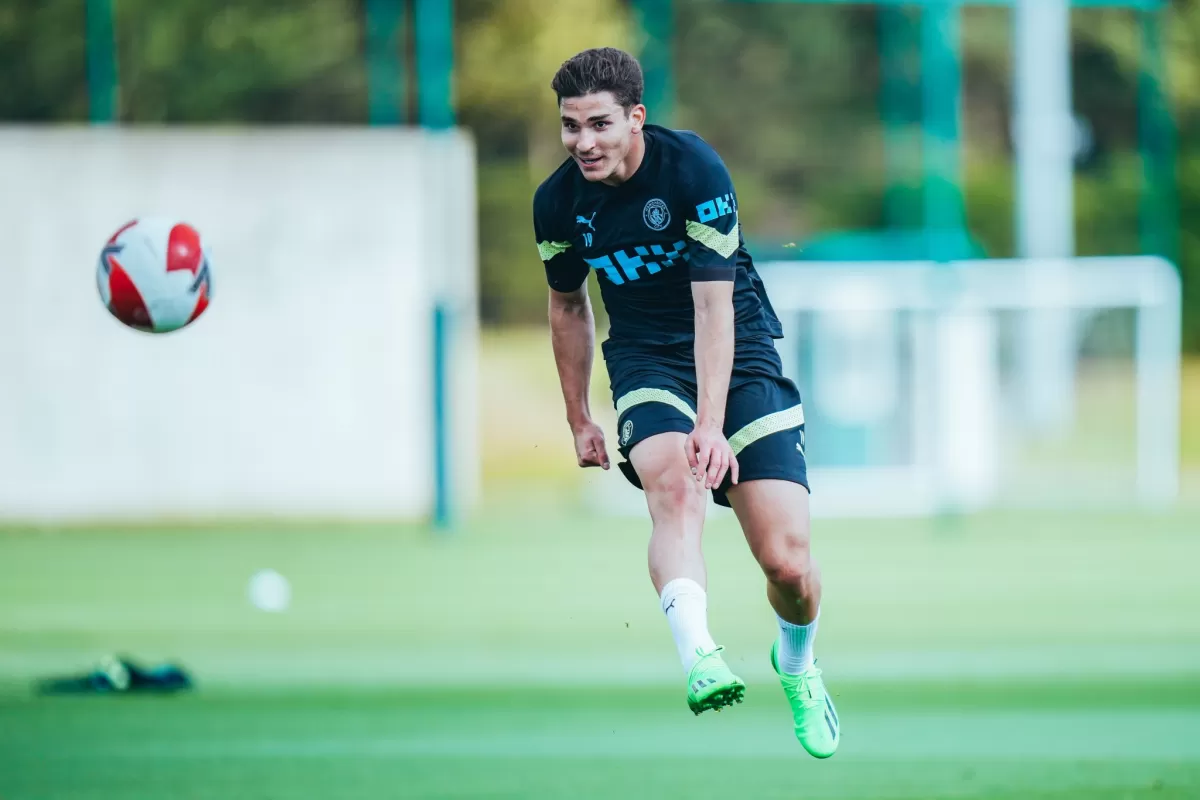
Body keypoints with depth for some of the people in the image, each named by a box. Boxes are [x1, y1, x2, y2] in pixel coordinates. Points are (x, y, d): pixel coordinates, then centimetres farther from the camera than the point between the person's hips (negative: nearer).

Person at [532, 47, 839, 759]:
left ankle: (797, 664, 23)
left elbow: (713, 305, -23)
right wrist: (580, 420, 16)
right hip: (646, 363, 2)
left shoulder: (695, 169, -19)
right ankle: (700, 657, -50)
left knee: (788, 565, -10)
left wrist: (712, 422, -30)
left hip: (736, 353, -2)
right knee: (674, 484, -33)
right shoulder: (559, 202, -6)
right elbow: (569, 306, 13)